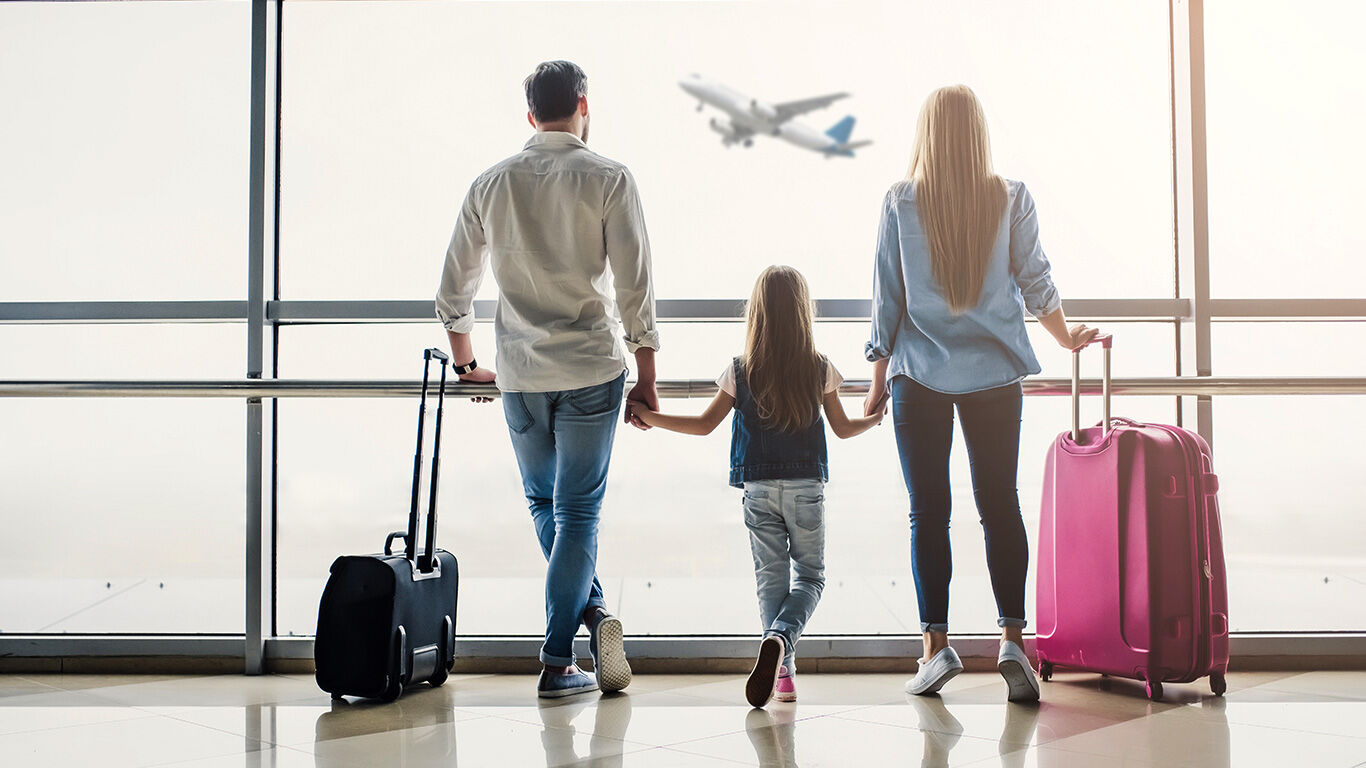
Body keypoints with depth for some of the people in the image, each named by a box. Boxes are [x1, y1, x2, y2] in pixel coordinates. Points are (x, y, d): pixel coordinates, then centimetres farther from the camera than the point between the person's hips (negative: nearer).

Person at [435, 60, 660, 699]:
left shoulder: (490, 184, 6)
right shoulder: (608, 179, -4)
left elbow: (452, 291, 11)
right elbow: (634, 288, -8)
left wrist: (466, 365, 25)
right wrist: (646, 377, 1)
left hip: (519, 375, 3)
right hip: (590, 370, -2)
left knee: (544, 503, 20)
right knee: (577, 510, 4)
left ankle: (593, 608, 5)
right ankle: (557, 663, 2)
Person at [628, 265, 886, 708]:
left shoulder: (740, 372, -3)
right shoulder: (820, 369, -2)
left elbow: (704, 425, 0)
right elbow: (843, 429, 9)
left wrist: (650, 417, 11)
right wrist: (875, 418, 30)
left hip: (758, 488, 0)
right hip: (806, 487, 0)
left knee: (771, 577, 9)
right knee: (810, 576, 9)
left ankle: (783, 671, 6)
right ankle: (780, 638, -18)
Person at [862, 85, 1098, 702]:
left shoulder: (901, 201, -1)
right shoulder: (1011, 199, 2)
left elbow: (885, 296, 1)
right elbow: (1036, 282, 9)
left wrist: (879, 377, 8)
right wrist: (1068, 338, 26)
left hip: (920, 373, -1)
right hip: (995, 372, 1)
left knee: (928, 510, 2)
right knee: (1000, 504, 5)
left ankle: (937, 645, 2)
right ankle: (1012, 639, 1)